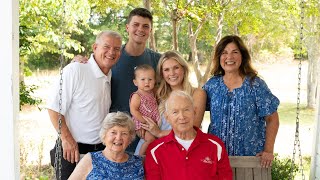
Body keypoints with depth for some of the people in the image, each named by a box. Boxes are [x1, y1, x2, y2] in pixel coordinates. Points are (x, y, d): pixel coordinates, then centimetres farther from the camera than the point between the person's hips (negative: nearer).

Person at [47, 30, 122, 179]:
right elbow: (54, 108, -13)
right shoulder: (75, 70, -12)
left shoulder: (110, 78, 9)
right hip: (73, 150, -6)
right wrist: (67, 139, -16)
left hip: (101, 150, 6)